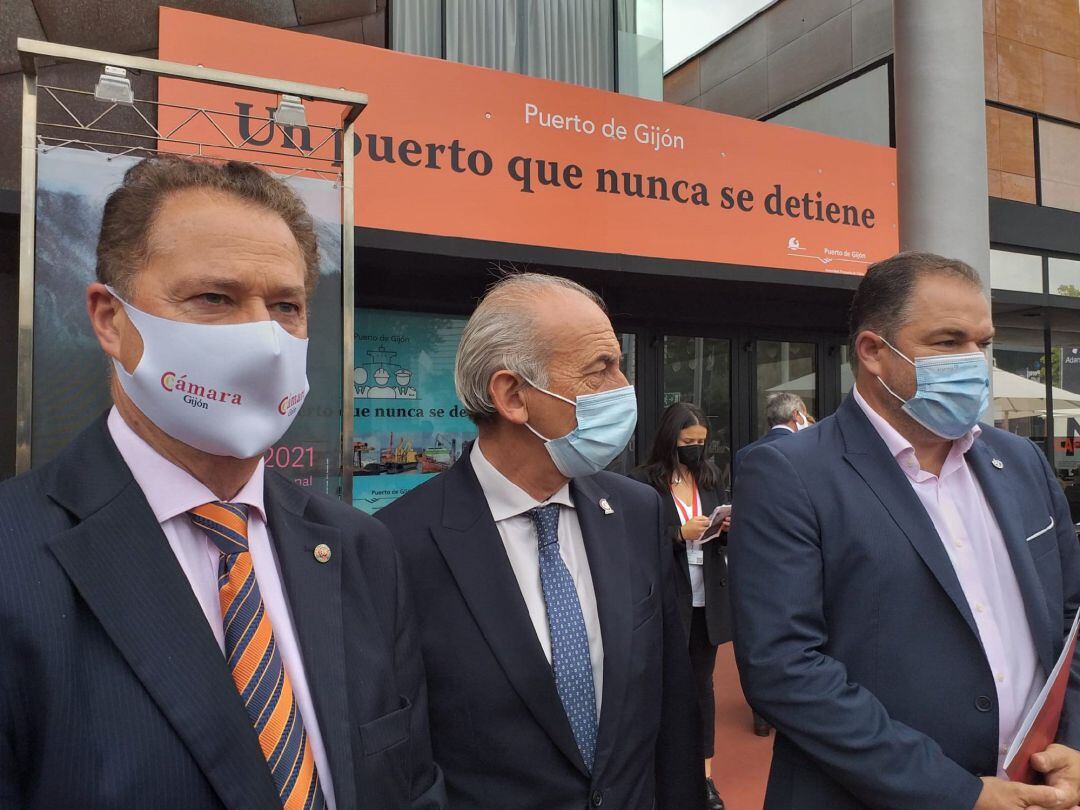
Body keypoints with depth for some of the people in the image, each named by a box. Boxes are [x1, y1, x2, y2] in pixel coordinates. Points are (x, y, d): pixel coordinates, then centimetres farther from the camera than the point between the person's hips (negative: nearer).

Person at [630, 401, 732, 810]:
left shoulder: (711, 477, 6)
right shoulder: (644, 481, -9)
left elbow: (722, 536, 14)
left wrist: (726, 528, -8)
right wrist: (680, 535, -21)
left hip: (708, 598, 4)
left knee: (702, 683, 13)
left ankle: (705, 773, 25)